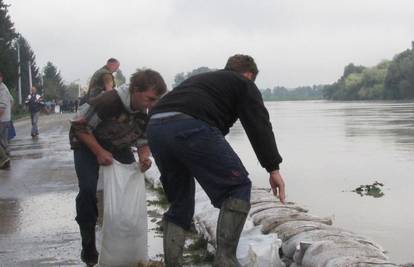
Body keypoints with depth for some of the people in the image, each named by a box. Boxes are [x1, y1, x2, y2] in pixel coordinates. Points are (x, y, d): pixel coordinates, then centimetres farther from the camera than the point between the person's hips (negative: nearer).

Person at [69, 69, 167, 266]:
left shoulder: (146, 112, -16)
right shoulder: (110, 101, -35)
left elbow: (144, 141, -3)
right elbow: (79, 126, -27)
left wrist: (144, 157, -26)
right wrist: (99, 152, -33)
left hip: (119, 148, 6)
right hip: (88, 144, -5)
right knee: (88, 190, -20)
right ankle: (88, 247, -4)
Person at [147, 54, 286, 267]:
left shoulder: (202, 79, 40)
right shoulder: (243, 84, 20)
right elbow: (259, 125, 7)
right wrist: (273, 168, 3)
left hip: (155, 125, 7)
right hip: (191, 127, -7)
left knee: (180, 203, 20)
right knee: (238, 187, 6)